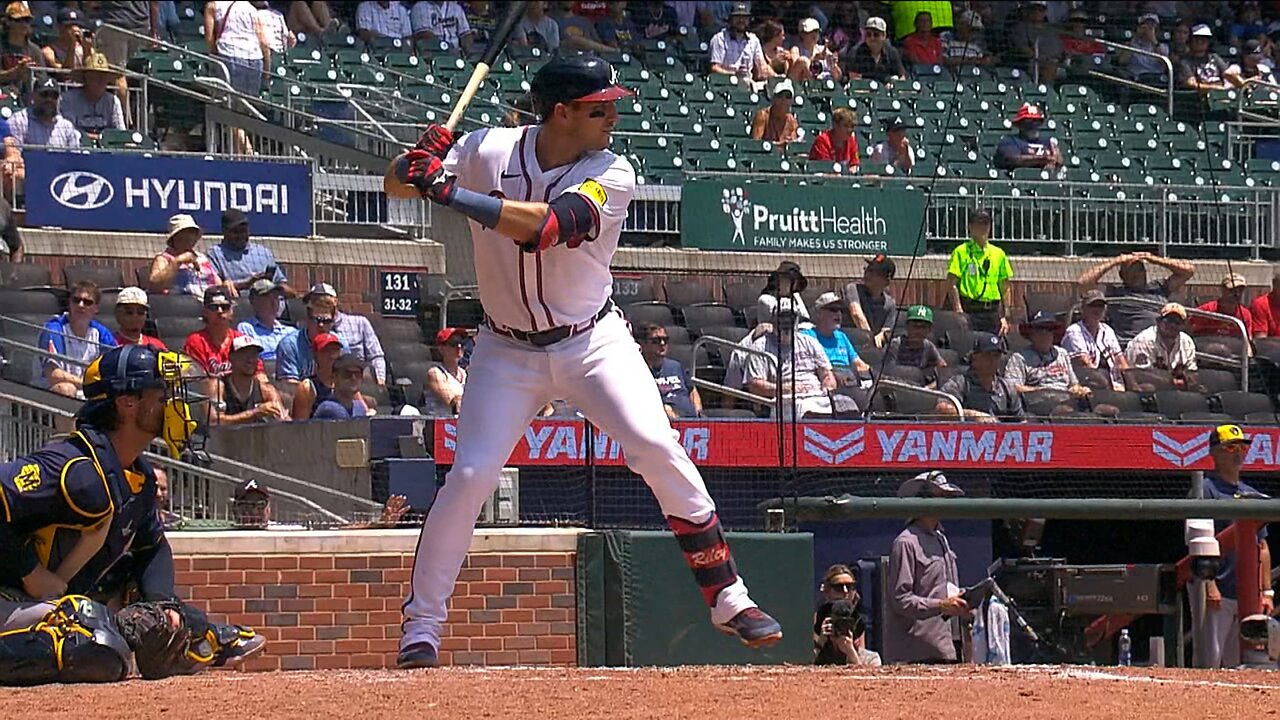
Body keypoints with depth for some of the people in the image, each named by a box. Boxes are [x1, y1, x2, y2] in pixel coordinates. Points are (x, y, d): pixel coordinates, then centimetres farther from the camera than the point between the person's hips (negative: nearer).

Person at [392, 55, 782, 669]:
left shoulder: (612, 176, -15)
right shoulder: (485, 152, -9)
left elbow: (545, 226, -31)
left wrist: (451, 193, -39)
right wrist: (422, 160, -26)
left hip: (593, 341, 0)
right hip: (508, 351, 0)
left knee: (658, 450, -15)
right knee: (470, 475, -12)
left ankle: (727, 597, -4)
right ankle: (420, 624, 1)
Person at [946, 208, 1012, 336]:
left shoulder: (998, 254, 13)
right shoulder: (961, 252, -1)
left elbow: (1004, 289, 15)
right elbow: (952, 286, -5)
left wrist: (1005, 317, 8)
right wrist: (959, 313, -14)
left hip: (993, 313, 5)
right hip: (970, 311, -5)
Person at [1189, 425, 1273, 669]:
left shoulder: (1252, 495, 19)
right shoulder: (1205, 490, -3)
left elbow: (1262, 547, 21)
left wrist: (1266, 591, 14)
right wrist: (1209, 585, -20)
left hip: (1247, 593, 7)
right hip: (1215, 591, -7)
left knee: (1237, 666, 7)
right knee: (1209, 660, -11)